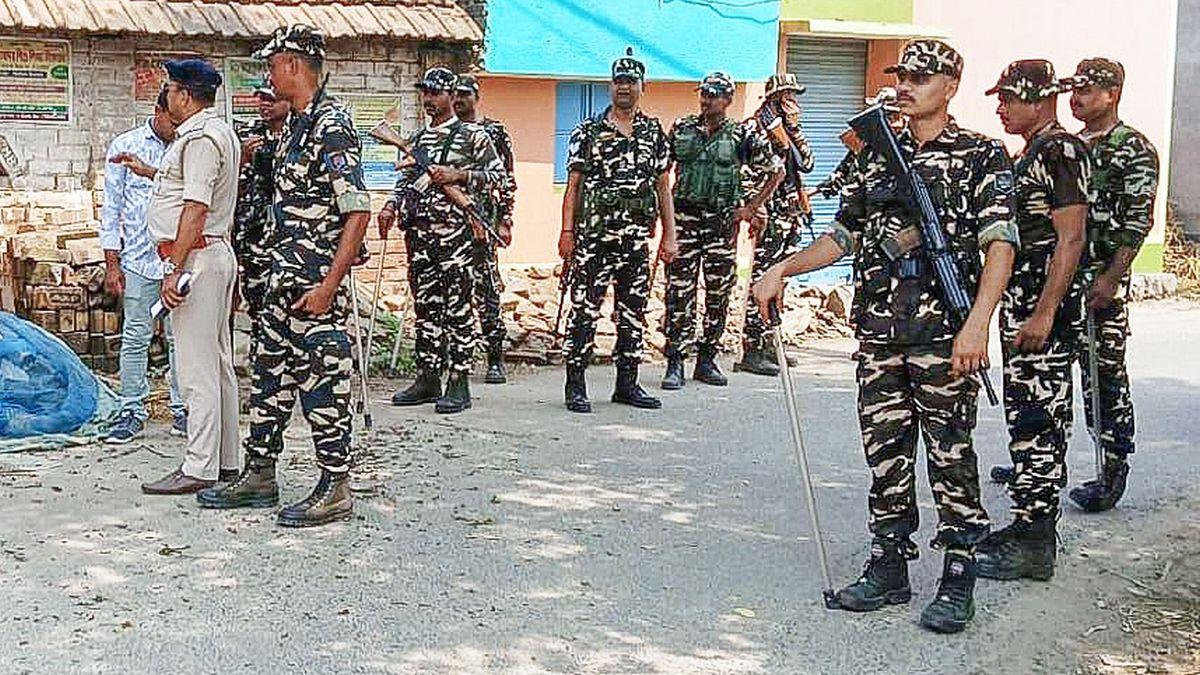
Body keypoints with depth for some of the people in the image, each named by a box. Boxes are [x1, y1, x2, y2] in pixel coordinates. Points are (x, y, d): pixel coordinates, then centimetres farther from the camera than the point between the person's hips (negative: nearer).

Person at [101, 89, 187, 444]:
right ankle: (132, 412, 9)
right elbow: (112, 207, 2)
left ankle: (182, 409, 13)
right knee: (136, 337, 1)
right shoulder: (125, 146, 1)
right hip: (139, 259, -2)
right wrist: (112, 262, -2)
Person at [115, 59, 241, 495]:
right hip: (218, 254, 11)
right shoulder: (220, 132, 18)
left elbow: (195, 208, -22)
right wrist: (150, 172, 38)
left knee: (197, 368, -9)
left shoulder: (199, 137, -15)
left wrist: (175, 271, -23)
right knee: (218, 364, 13)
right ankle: (226, 460, 19)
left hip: (196, 257, -11)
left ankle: (199, 468, -6)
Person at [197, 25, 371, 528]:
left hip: (316, 285, -10)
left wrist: (328, 286, -23)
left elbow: (358, 212, -20)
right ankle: (259, 476, 26)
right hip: (283, 281, 10)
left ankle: (336, 490, 7)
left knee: (322, 382, -2)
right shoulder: (294, 125, 15)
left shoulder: (332, 125, -15)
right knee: (269, 377, 15)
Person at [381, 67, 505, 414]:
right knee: (425, 305, 8)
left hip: (455, 229, -6)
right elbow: (405, 180, 23)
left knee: (457, 307, -5)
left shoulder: (472, 135, 2)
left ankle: (459, 383, -2)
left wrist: (458, 175, -12)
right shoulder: (418, 139, 20)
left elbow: (499, 175, -2)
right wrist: (391, 206, 6)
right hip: (419, 231, 6)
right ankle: (427, 379, 15)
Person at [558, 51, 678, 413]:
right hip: (594, 233, -4)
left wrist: (669, 236, 8)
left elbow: (664, 187, 13)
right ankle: (575, 385, 1)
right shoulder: (588, 131, 3)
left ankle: (627, 383, 18)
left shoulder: (654, 132, 12)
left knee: (634, 310, 8)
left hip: (637, 237, 4)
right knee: (585, 308, -5)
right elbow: (573, 184, 1)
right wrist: (567, 231, -7)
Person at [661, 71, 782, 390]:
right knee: (679, 294, -4)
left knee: (718, 296, 5)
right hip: (684, 219, 0)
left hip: (722, 223, 0)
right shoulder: (682, 129, 7)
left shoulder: (742, 136, 2)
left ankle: (706, 360, 17)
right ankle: (675, 364, -1)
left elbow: (776, 170, 8)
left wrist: (750, 208, 3)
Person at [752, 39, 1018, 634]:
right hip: (879, 333, 5)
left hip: (944, 335, -5)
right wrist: (783, 269, 10)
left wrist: (977, 324, -20)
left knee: (951, 456, -1)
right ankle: (888, 568, 19)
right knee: (885, 453, 9)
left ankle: (959, 580, 8)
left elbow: (1000, 244, -9)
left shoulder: (982, 156, 0)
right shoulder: (876, 155, 15)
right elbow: (844, 235, 21)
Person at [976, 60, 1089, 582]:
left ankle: (1035, 546, -4)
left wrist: (1044, 313, -22)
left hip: (1046, 303, -10)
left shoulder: (1061, 151, -12)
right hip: (1022, 302, 10)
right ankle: (1028, 524, 22)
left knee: (1037, 419, -8)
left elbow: (1070, 238, -18)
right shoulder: (1032, 153, 18)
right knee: (1027, 416, 14)